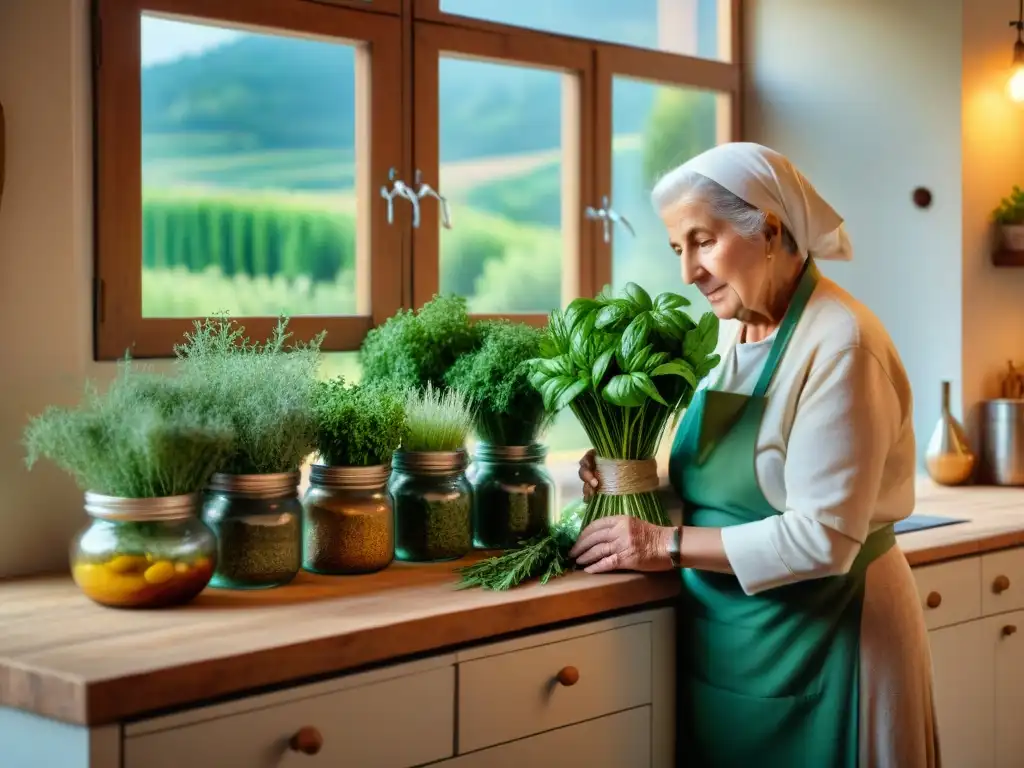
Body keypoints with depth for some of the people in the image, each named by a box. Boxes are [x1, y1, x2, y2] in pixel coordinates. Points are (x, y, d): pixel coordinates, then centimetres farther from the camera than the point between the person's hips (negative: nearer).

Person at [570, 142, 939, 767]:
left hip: (821, 640, -7)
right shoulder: (731, 331, 5)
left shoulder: (838, 345, -19)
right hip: (724, 641, 7)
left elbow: (822, 539, -23)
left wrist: (669, 545, -19)